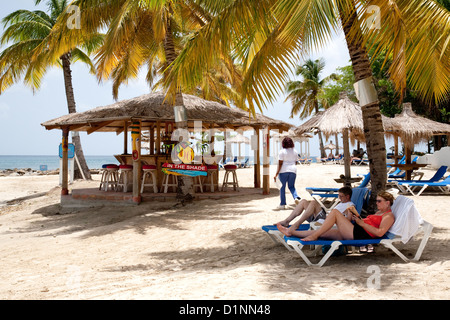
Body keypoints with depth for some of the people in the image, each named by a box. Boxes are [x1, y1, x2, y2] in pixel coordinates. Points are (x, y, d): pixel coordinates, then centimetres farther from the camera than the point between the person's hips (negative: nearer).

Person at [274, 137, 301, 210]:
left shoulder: (282, 151, -8)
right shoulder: (295, 151, 8)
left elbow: (280, 164, -12)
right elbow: (295, 162, 13)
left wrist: (276, 174, -11)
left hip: (284, 171, -4)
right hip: (293, 170, 4)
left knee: (282, 187, 5)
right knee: (291, 186, 16)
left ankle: (282, 204, 6)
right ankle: (296, 197, -11)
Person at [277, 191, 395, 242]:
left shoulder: (389, 216, 1)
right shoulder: (379, 212, 31)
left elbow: (380, 232, -16)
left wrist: (361, 223, -13)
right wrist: (356, 214, 17)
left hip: (360, 235, -9)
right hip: (352, 234, 9)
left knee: (335, 212, -17)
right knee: (321, 231, 2)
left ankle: (314, 236, -17)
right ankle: (291, 232, 2)